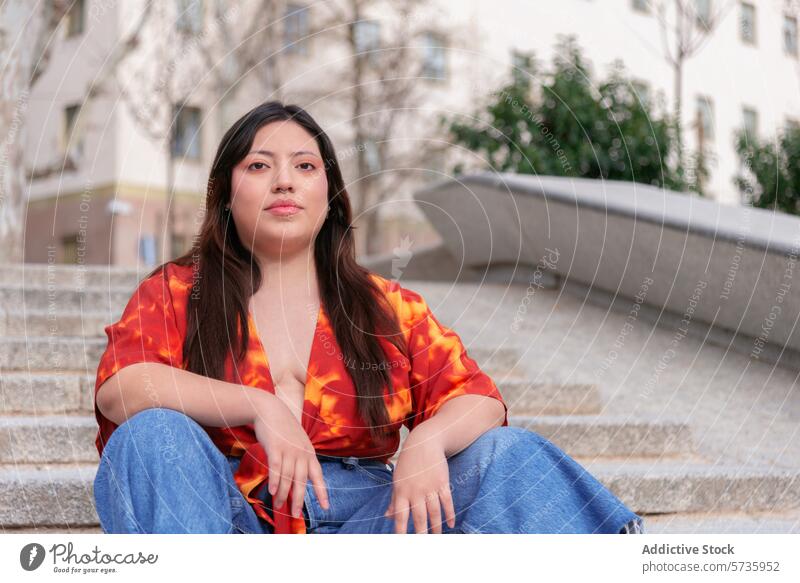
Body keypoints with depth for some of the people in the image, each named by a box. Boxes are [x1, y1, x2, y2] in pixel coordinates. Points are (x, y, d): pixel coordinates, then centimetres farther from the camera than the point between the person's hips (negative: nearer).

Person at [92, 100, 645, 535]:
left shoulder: (389, 307, 14)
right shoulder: (176, 293, 10)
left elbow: (478, 397, 4)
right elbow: (118, 387, -8)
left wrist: (427, 441, -20)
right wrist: (261, 408, -19)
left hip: (361, 511, 2)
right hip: (231, 513, -1)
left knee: (508, 454, -17)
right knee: (152, 434, -29)